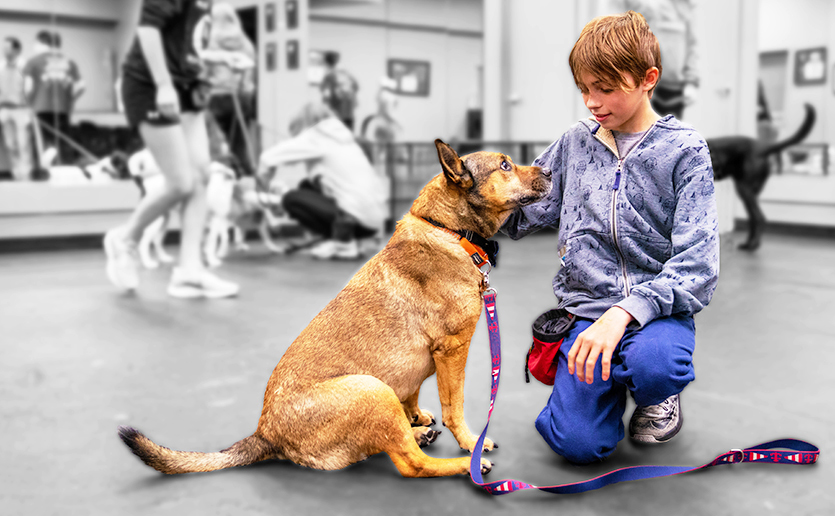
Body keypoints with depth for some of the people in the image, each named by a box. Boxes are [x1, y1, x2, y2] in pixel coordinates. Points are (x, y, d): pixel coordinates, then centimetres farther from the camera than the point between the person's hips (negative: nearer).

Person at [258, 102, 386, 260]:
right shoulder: (341, 136, 19)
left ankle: (343, 242, -4)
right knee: (307, 187, 18)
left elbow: (269, 157, -11)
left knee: (292, 199, -2)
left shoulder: (314, 137, -4)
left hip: (359, 216, -8)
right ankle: (344, 237, 10)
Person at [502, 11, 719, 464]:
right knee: (578, 443, -17)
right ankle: (610, 380, 18)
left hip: (658, 307, -2)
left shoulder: (684, 149, -5)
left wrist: (622, 314, -27)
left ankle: (656, 395, 2)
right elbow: (523, 214, 15)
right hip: (587, 305, 2)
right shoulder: (575, 143, 7)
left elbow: (696, 264, -13)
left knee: (654, 365, -37)